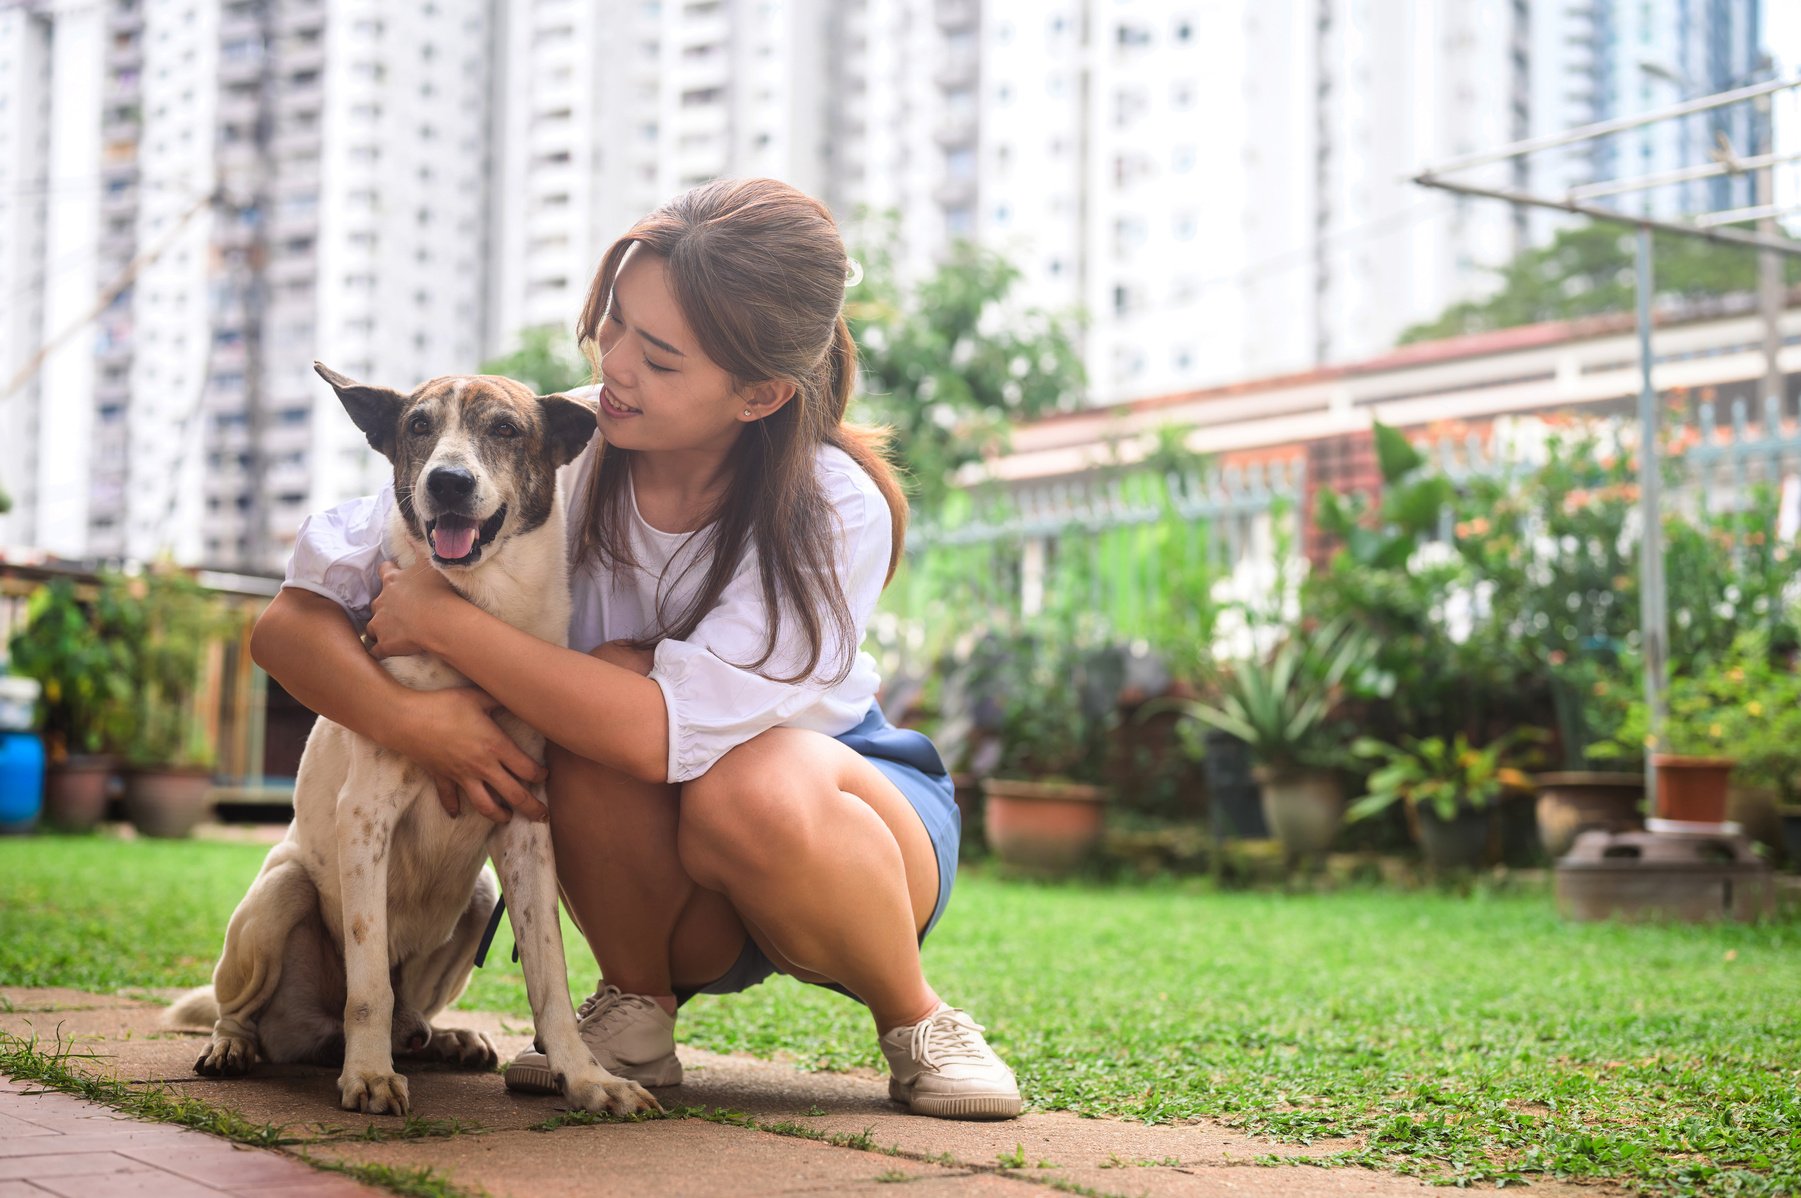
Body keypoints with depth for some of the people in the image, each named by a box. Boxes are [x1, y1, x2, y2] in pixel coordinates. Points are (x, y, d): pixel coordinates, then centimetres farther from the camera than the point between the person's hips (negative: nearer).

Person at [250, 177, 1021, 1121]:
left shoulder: (836, 515, -26)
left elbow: (665, 733, -38)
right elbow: (288, 624, -18)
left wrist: (445, 621, -31)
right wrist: (410, 718, -38)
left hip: (847, 808, -2)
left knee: (754, 792, -39)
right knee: (609, 678, -31)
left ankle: (916, 1019, -9)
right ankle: (637, 1009, -9)